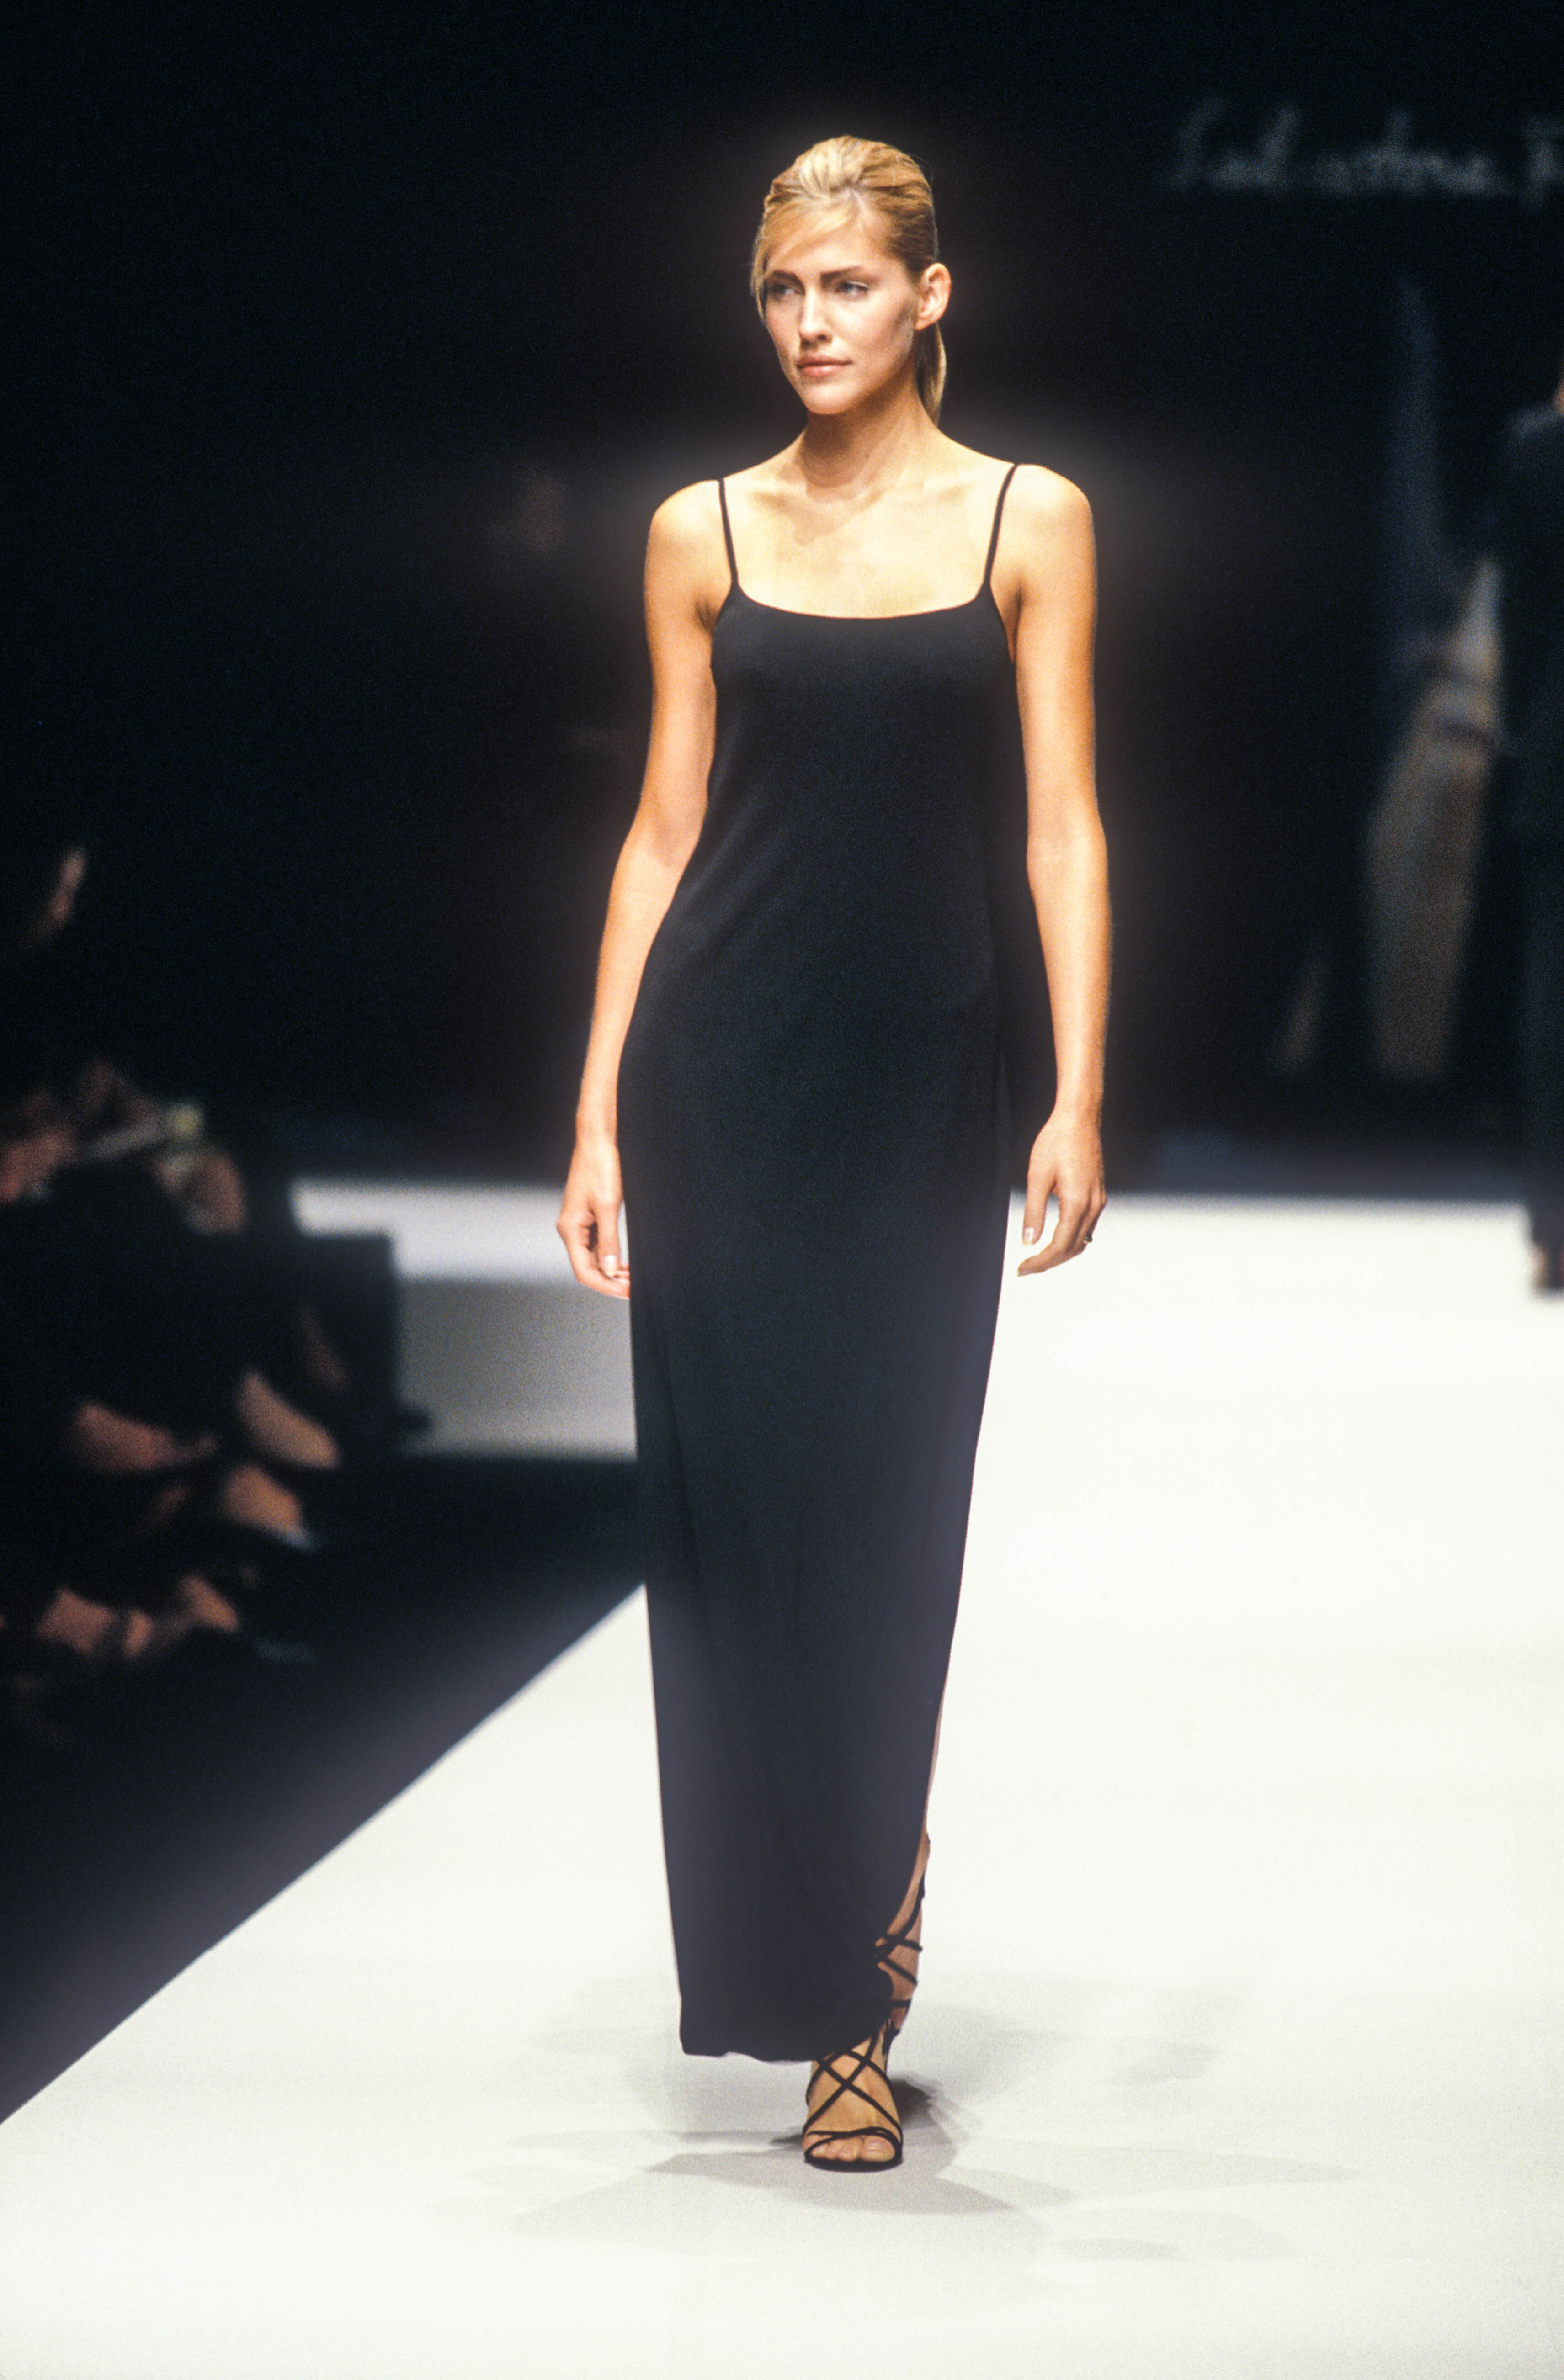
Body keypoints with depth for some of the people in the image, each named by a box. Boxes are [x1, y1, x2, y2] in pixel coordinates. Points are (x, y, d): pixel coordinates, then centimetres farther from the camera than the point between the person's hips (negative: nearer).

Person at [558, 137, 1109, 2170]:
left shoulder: (1029, 522, 3)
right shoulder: (706, 534, 7)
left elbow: (1061, 830, -1)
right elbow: (666, 829, 7)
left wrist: (1078, 1103, -9)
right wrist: (599, 1115, 2)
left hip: (927, 1072, -1)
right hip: (722, 1062, 1)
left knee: (884, 1524, 0)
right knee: (732, 1503, 0)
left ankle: (856, 1998, 11)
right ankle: (766, 1943, 15)